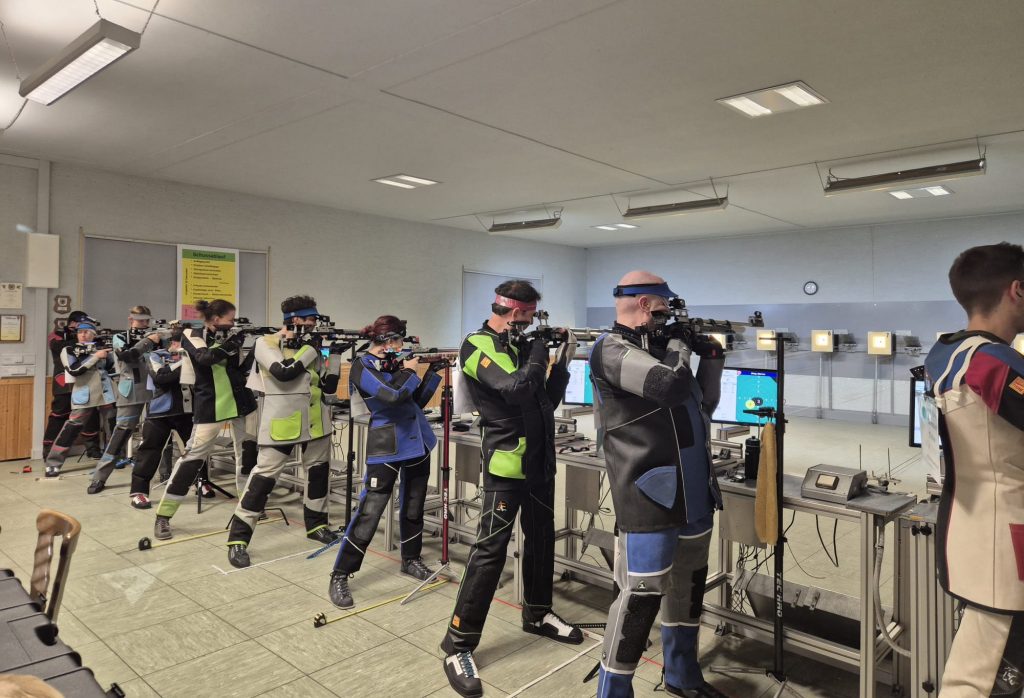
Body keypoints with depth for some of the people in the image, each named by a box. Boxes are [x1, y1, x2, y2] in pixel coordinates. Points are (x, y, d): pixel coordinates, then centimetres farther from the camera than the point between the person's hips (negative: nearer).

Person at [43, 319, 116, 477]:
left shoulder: (101, 347, 12)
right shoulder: (69, 350, 3)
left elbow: (112, 367, 11)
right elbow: (74, 370, -14)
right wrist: (95, 356, -17)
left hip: (104, 394, 4)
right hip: (84, 396, -4)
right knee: (72, 427, -12)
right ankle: (53, 464, -5)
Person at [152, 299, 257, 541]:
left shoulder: (229, 337, 11)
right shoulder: (192, 335, -4)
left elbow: (241, 368, 8)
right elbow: (205, 358, -23)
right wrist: (231, 342, -25)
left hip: (240, 400, 6)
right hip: (210, 405, -6)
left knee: (249, 449, 8)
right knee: (193, 455, -7)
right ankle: (163, 516, 2)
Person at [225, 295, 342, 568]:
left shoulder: (313, 345, 11)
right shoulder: (266, 343, -5)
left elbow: (329, 387, 6)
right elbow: (283, 372, -24)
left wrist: (335, 354, -3)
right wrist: (310, 348, -16)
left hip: (315, 420, 7)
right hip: (282, 422, -6)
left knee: (320, 470, 15)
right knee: (264, 475, -7)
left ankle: (316, 524, 33)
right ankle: (238, 539, 2)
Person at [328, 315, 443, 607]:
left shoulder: (395, 363, 9)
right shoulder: (362, 367, -12)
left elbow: (418, 400, 13)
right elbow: (393, 396, -26)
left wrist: (433, 371, 6)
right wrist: (409, 370, -10)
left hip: (417, 443, 7)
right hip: (386, 448, -7)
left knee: (413, 507, 16)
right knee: (369, 512, -8)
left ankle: (411, 560, 35)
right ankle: (339, 577, 3)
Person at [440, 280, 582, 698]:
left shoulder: (521, 346, 11)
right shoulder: (477, 346, -12)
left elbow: (548, 401, 13)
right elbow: (516, 389, -25)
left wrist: (562, 361, 1)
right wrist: (539, 353, -10)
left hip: (540, 461, 8)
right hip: (507, 463, -8)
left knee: (541, 540, 18)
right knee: (491, 549, -8)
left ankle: (537, 615, 37)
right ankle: (458, 646, 2)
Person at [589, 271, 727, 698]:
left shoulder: (658, 346, 14)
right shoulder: (611, 351, -13)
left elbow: (703, 404, 21)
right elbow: (673, 385, -28)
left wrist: (712, 357, 9)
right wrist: (678, 345, -9)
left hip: (692, 494, 9)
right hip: (649, 498, -9)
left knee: (688, 587, 20)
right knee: (641, 597, -3)